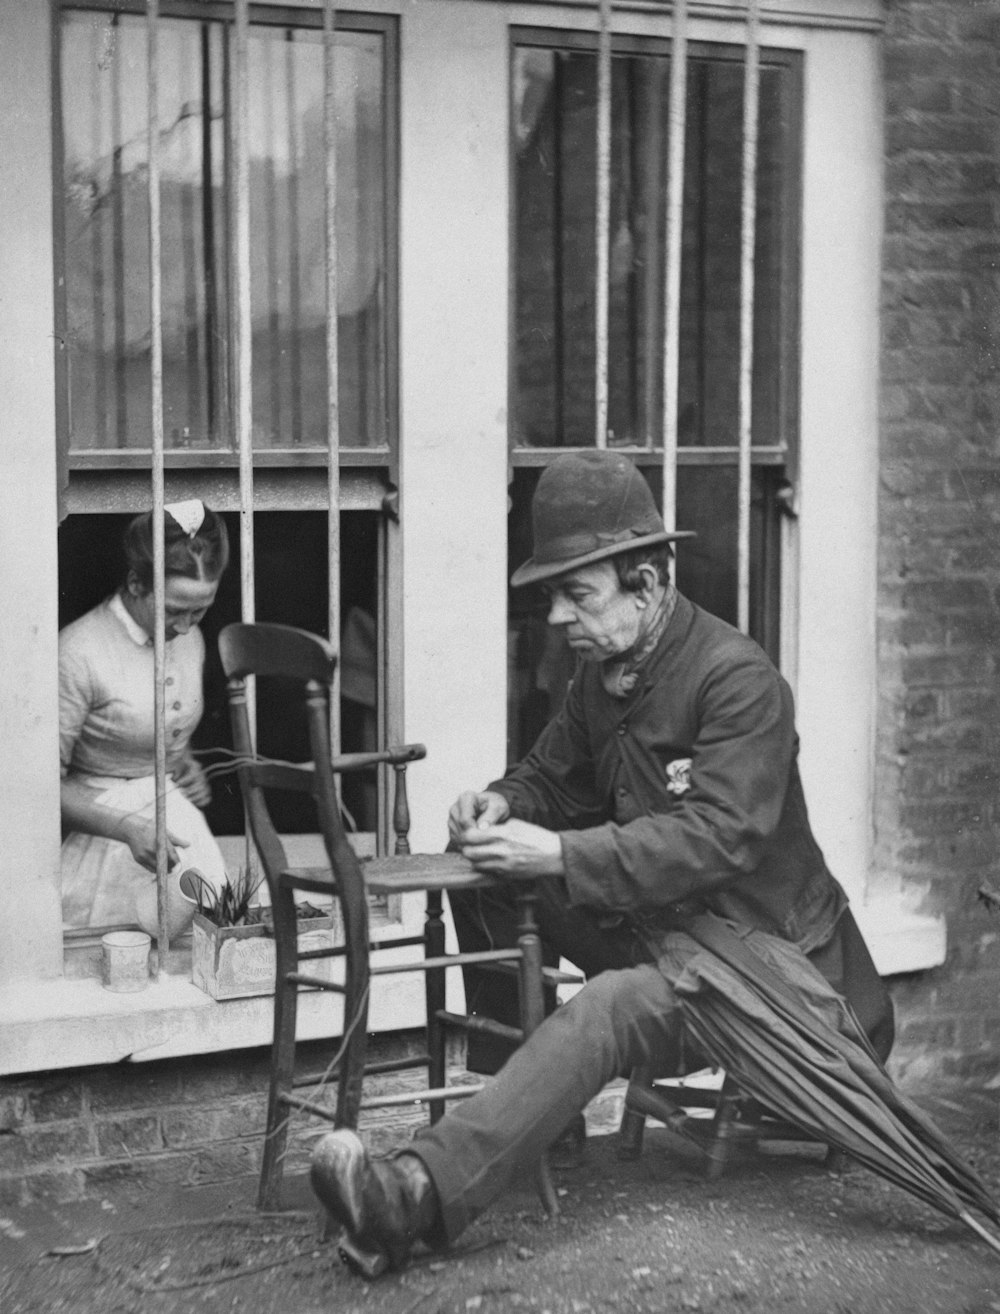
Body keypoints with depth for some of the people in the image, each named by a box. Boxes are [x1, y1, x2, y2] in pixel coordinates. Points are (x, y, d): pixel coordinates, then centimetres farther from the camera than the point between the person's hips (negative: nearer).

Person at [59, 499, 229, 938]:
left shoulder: (190, 640, 4)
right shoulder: (79, 654, -20)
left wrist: (186, 765, 3)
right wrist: (128, 830, -26)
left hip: (175, 819, 6)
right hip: (102, 830, -6)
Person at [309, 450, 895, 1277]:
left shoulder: (739, 679, -20)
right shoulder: (602, 674, 6)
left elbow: (718, 838, -29)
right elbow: (553, 778, 16)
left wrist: (558, 853, -32)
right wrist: (504, 805, -9)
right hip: (654, 924, 9)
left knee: (610, 1008, -35)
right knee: (488, 878, -3)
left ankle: (421, 1193, -51)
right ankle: (501, 1092, 6)